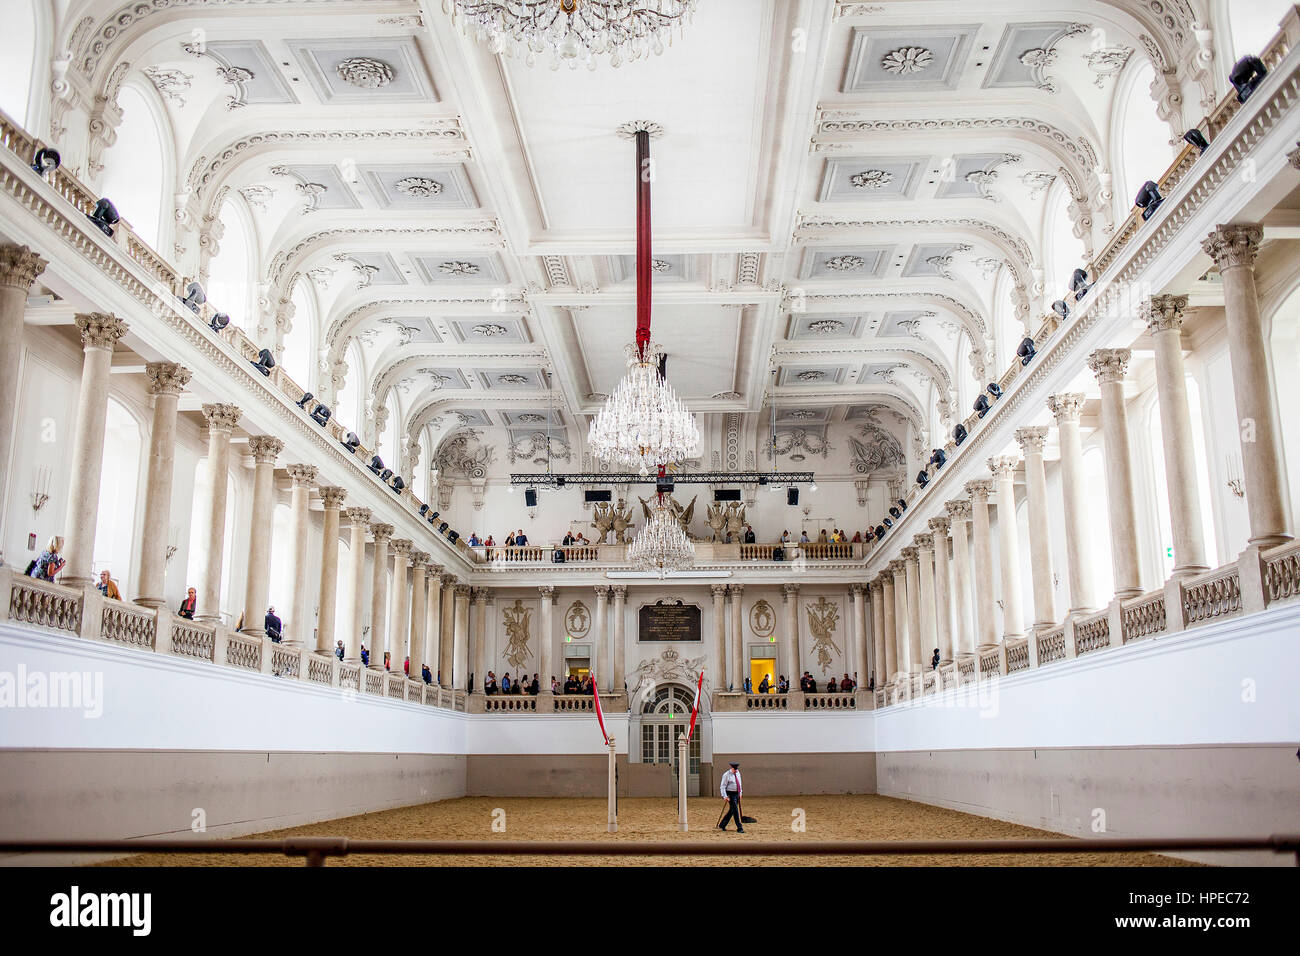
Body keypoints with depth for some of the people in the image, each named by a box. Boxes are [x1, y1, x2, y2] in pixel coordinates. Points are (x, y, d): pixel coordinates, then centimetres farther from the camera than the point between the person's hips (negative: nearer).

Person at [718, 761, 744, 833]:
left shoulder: (738, 773, 10)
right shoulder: (726, 775, -12)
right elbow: (723, 786, -13)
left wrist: (740, 793, 18)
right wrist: (725, 796, -20)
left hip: (737, 794, 7)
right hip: (731, 794, -7)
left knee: (731, 811, 11)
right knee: (735, 811, -10)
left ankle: (722, 825, 24)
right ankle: (739, 828, -7)